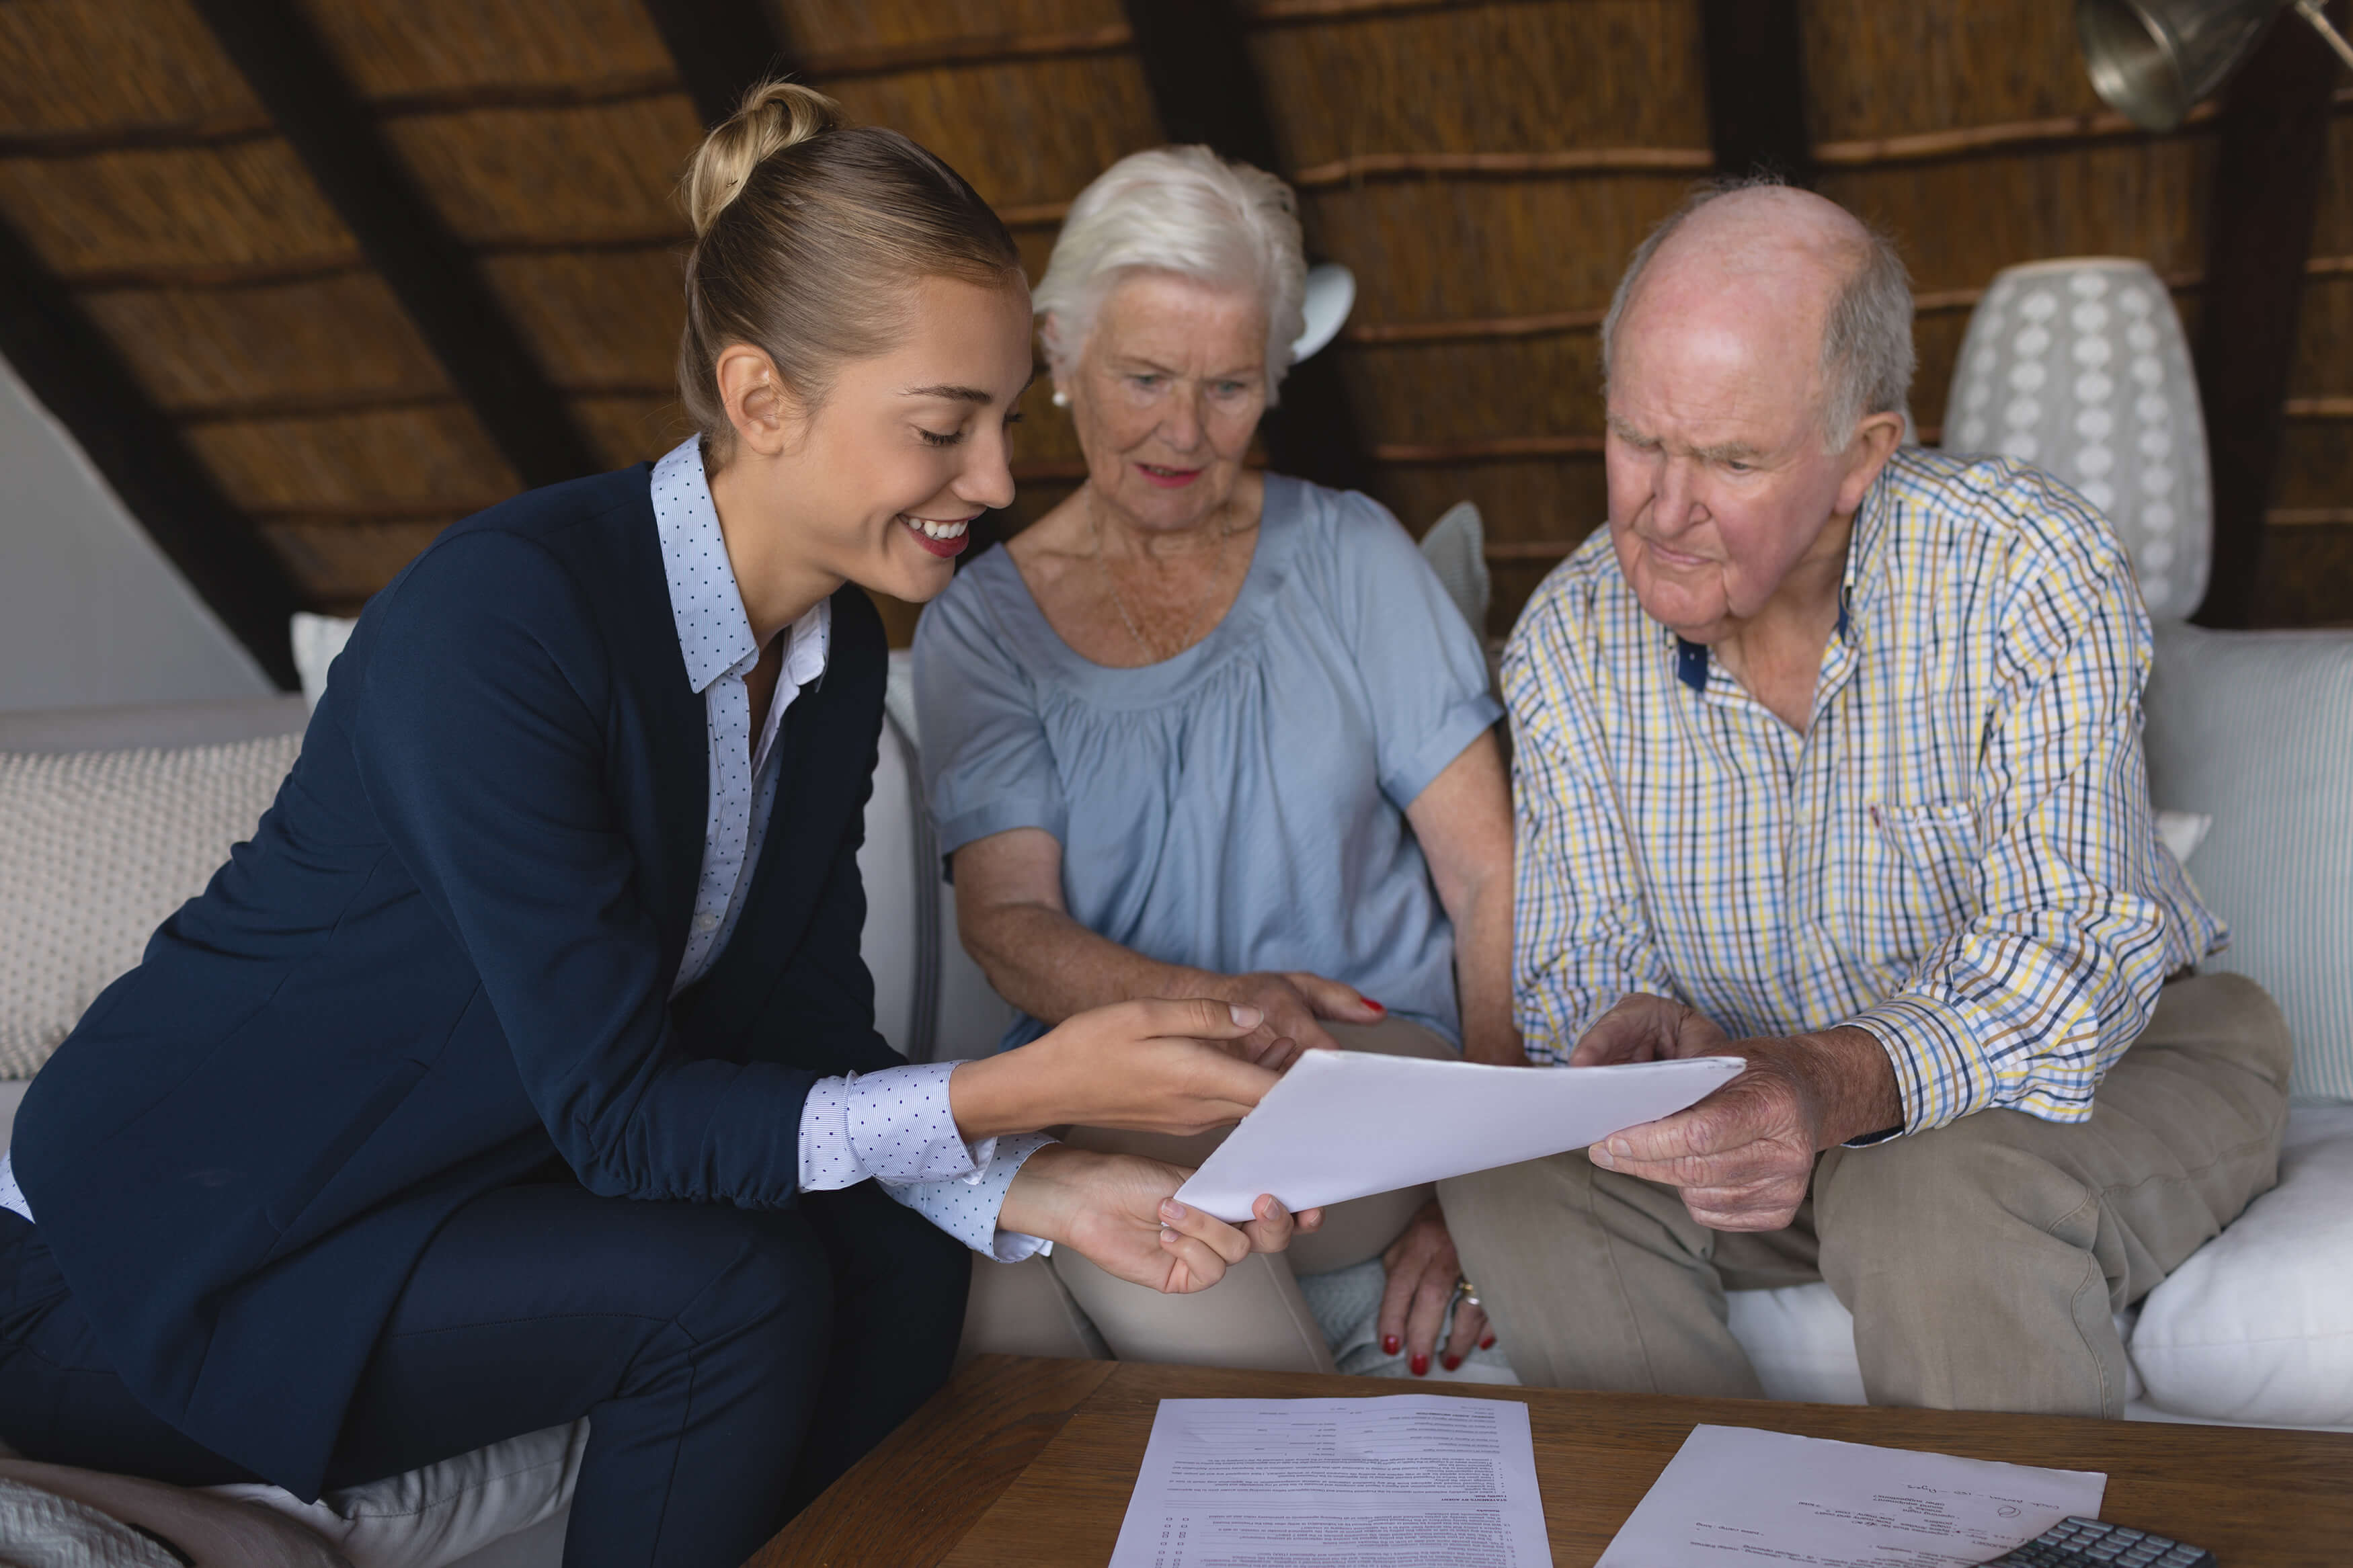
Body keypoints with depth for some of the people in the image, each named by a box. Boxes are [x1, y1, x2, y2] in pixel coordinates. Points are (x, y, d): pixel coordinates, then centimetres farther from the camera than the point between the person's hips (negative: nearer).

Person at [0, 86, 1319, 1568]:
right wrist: (1023, 1088, -33)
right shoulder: (501, 617, -29)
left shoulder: (841, 647, -4)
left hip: (456, 1181, 7)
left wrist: (1047, 1188, -19)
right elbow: (616, 1110, -28)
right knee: (732, 1290, -24)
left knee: (898, 1266, -10)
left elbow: (803, 1036, -3)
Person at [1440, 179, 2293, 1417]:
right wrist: (1637, 1032, -30)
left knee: (1941, 1199, -35)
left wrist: (1839, 1085, -45)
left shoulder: (2026, 572, -20)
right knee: (1514, 1180, -21)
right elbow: (1582, 971, -5)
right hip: (1762, 1095, 3)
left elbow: (2069, 955, -26)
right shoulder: (1569, 639, -8)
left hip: (2096, 1071, -3)